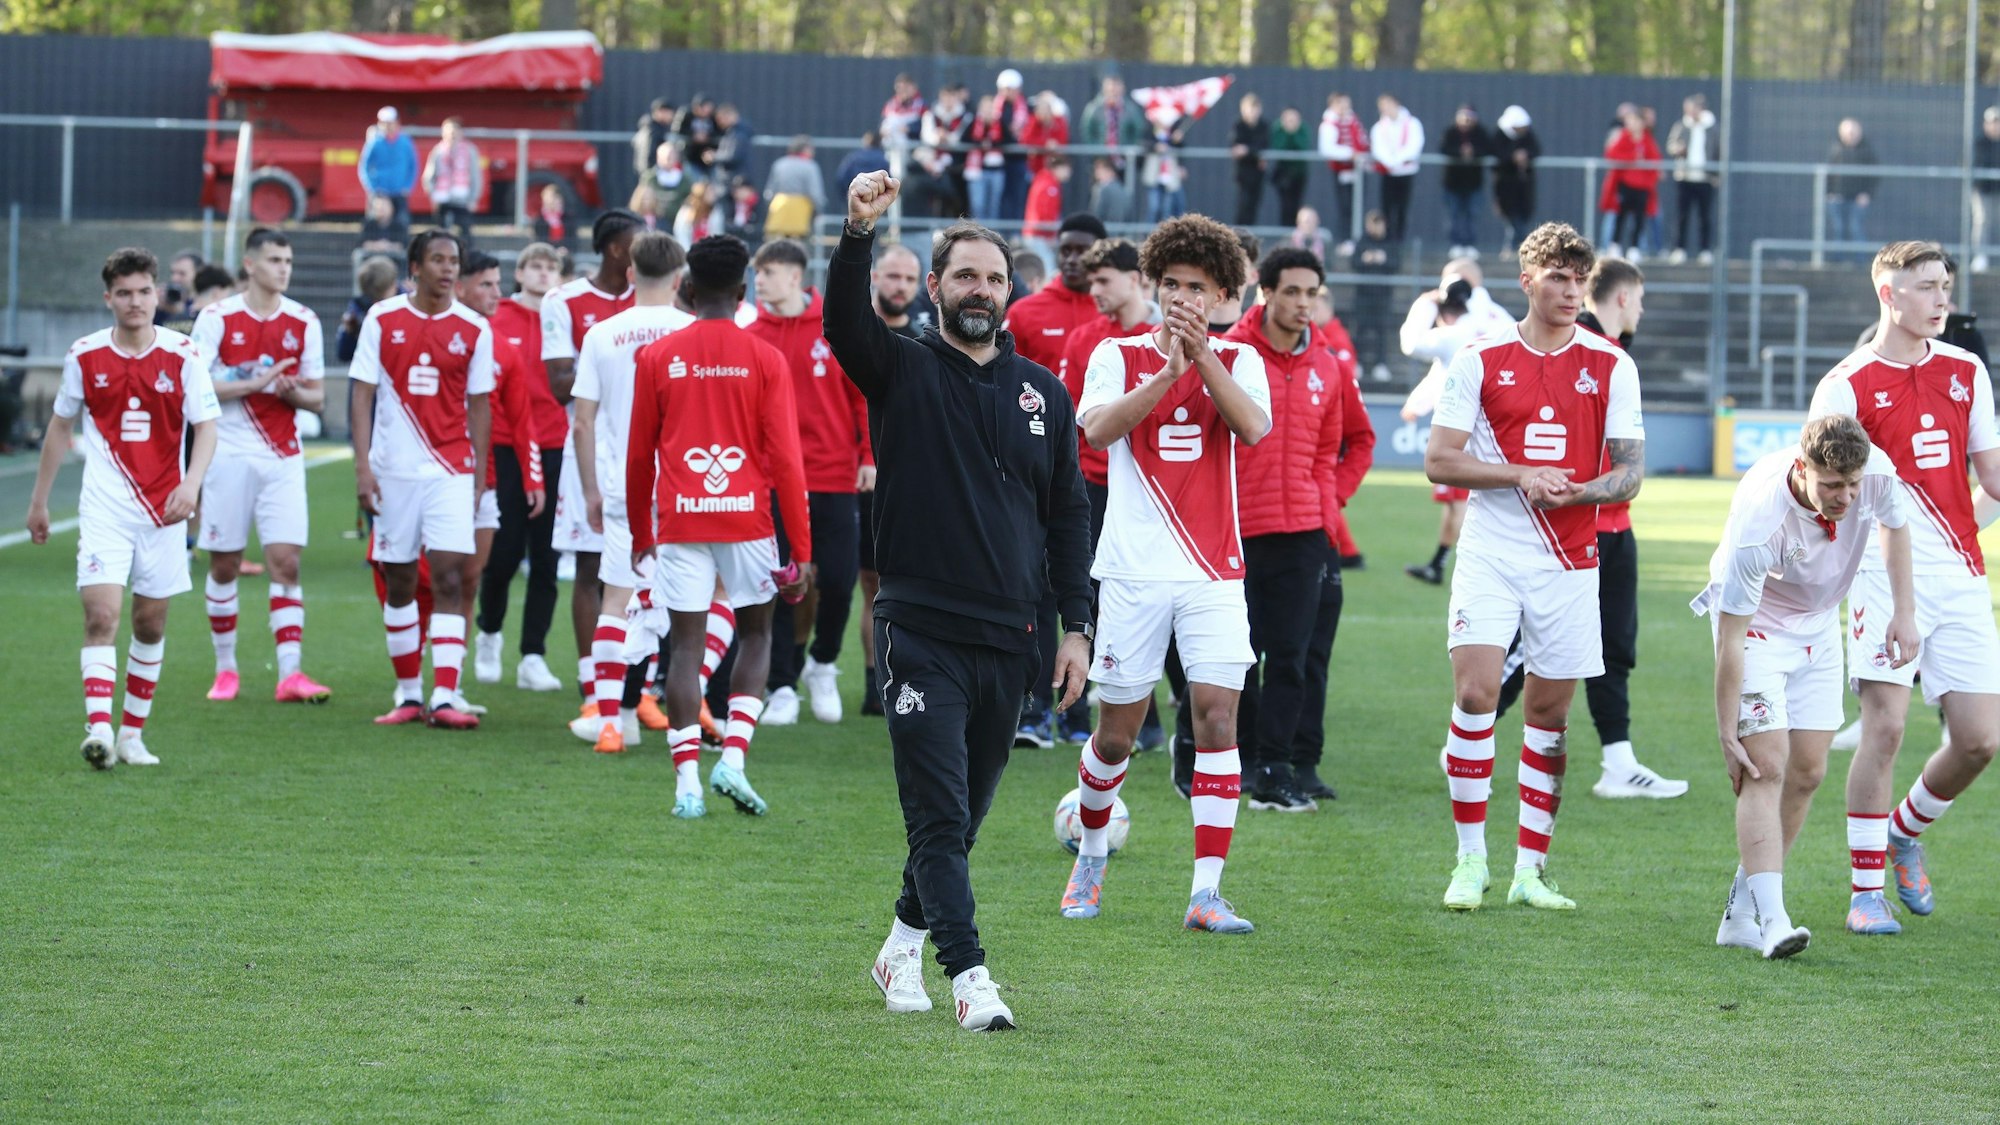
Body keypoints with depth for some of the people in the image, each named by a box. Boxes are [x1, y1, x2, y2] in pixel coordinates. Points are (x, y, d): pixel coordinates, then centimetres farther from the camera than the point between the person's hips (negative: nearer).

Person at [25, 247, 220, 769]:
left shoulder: (183, 355, -3)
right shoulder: (85, 356, 1)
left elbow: (206, 427, -3)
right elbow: (60, 427, 12)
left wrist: (191, 483, -21)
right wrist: (39, 500, 16)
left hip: (163, 509, 1)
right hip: (104, 507, -1)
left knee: (150, 622, 8)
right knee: (101, 615, -15)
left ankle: (132, 734, 20)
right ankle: (98, 729, -25)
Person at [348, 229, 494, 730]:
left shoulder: (474, 328, 3)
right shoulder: (382, 320, 1)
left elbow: (478, 407, 7)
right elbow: (363, 395, 1)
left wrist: (479, 477, 3)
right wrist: (362, 467, -7)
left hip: (451, 471, -1)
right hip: (393, 471, 1)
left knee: (448, 580, -11)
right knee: (399, 582, 7)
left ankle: (444, 698, -14)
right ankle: (409, 694, 18)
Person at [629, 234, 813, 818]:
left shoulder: (656, 357, 3)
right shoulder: (764, 359, -2)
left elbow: (638, 455, 8)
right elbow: (785, 457, -4)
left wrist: (640, 535, 21)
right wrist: (801, 548, 0)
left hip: (679, 523, 1)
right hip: (747, 518, -1)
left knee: (685, 645, 3)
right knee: (755, 633, 16)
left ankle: (687, 783, -2)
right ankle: (733, 756, 1)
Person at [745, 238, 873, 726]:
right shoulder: (753, 337, 3)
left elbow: (865, 393, 4)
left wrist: (869, 456, -1)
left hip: (835, 479, -1)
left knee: (838, 581, 0)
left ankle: (823, 664, 25)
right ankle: (782, 688, 8)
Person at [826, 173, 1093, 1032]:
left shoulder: (1042, 391, 10)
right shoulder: (902, 372, 1)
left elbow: (1068, 513, 12)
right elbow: (843, 319, -20)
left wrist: (1077, 626, 6)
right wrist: (859, 233, -37)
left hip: (1008, 638, 4)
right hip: (921, 631, -4)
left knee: (964, 814, 13)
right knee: (939, 815, -10)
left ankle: (905, 944, 30)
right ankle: (969, 975, -14)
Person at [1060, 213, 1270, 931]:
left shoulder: (1237, 360, 7)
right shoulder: (1117, 355, 4)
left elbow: (1255, 427, -13)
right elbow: (1097, 430, -14)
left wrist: (1201, 355, -20)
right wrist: (1167, 373, -23)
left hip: (1214, 573, 1)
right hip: (1134, 570, -1)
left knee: (1217, 713, -11)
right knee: (1118, 730, 4)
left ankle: (1207, 892, -10)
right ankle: (1091, 854, 31)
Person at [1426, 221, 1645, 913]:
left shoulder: (1611, 366, 4)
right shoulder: (1480, 359, 1)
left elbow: (1630, 471, 3)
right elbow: (1439, 460, -1)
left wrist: (1576, 491, -18)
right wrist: (1522, 475, -15)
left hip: (1569, 560, 1)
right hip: (1489, 552, -1)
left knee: (1550, 711, 4)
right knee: (1475, 693, -13)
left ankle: (1531, 868, 12)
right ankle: (1471, 859, -3)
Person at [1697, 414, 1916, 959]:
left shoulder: (1877, 472, -24)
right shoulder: (1759, 519, -37)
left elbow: (1894, 525, 4)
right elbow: (1730, 638, -30)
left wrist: (1905, 613, 0)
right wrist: (1726, 731, -26)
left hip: (1819, 626, 6)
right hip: (1754, 624, -6)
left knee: (1806, 771, 3)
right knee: (1766, 767, -18)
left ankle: (1741, 913, 11)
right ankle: (1771, 920, -25)